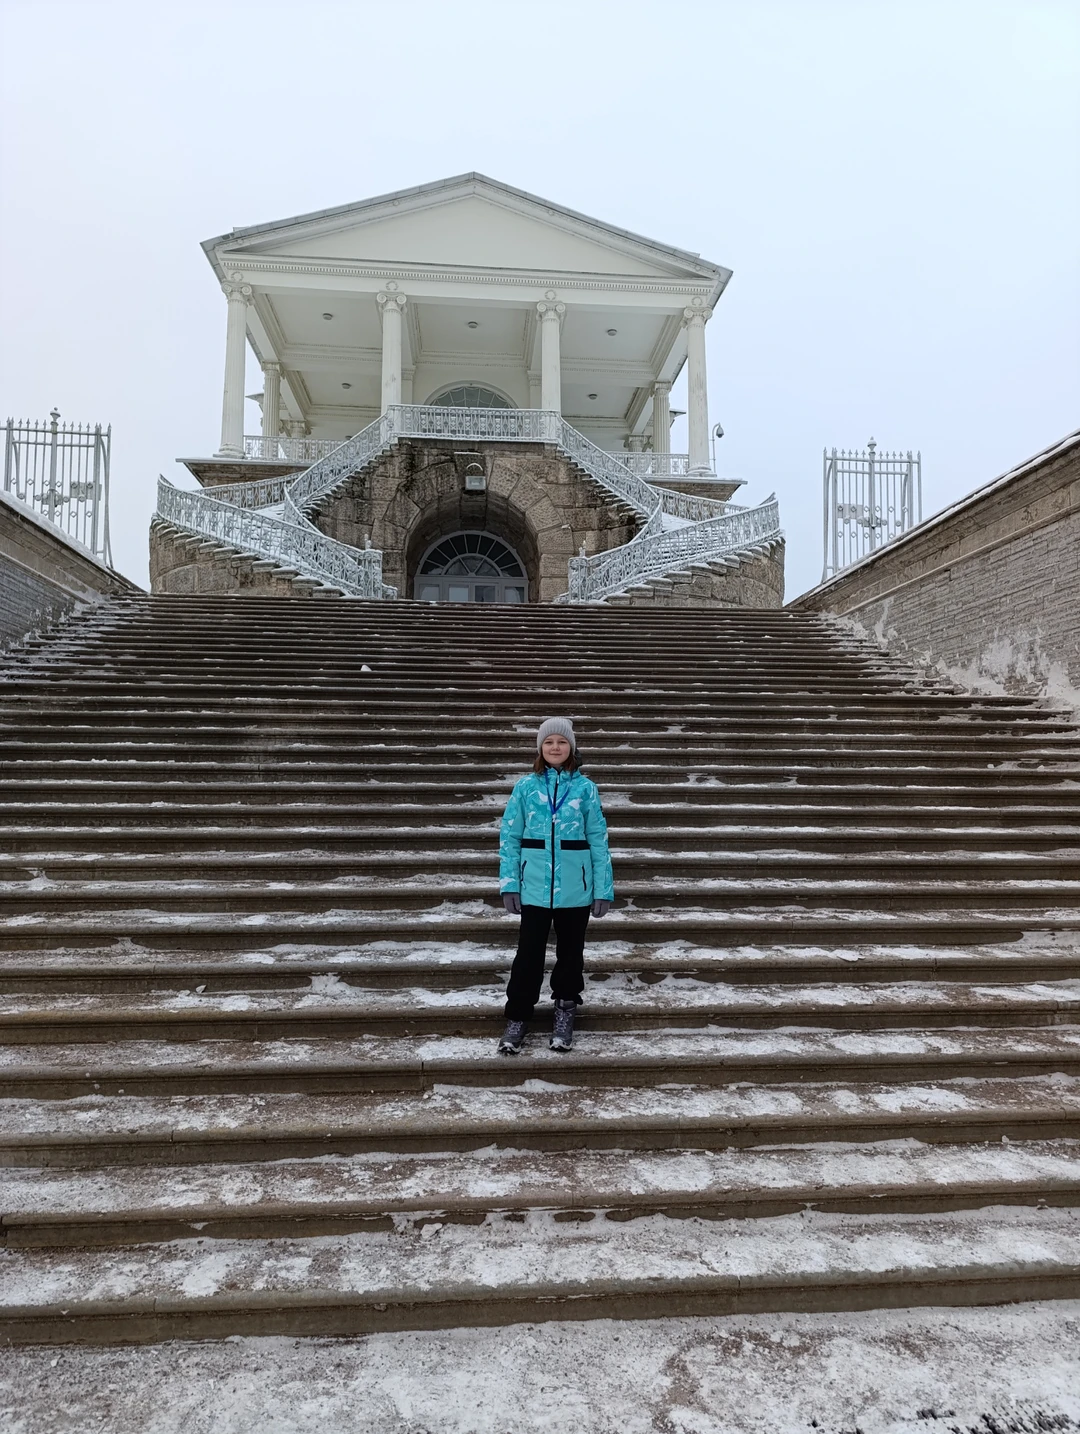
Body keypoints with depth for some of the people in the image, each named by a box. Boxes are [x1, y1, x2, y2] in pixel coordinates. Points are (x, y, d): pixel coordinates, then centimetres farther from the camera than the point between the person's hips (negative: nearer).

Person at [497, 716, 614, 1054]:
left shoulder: (585, 788, -2)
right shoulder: (525, 786, 0)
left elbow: (598, 839, -1)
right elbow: (510, 837, 1)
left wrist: (604, 888, -4)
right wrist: (509, 883, -5)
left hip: (575, 888, 0)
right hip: (535, 887, 0)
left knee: (570, 950, 14)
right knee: (529, 952, 6)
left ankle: (565, 1009, 32)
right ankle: (518, 1016, 21)